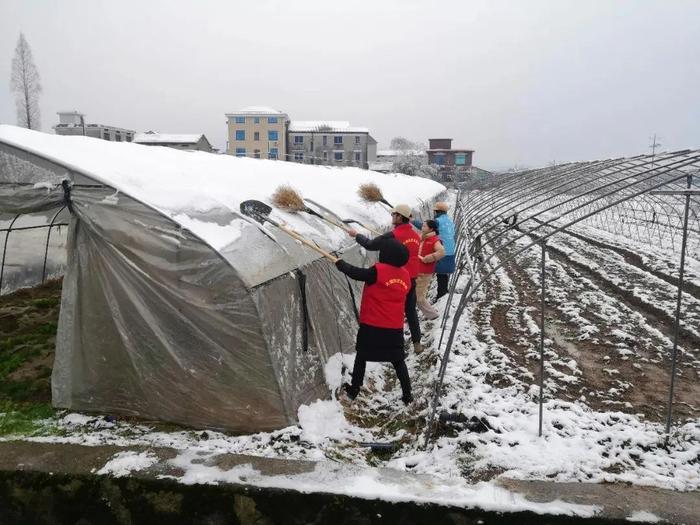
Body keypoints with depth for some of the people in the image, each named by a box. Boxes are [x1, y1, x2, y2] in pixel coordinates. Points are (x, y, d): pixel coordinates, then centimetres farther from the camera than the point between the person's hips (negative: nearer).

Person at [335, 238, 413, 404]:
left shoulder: (378, 271, -17)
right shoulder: (405, 275, 0)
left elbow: (355, 273, -11)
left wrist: (340, 264, 5)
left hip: (372, 325, -4)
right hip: (395, 327, 4)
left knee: (361, 356, 15)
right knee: (398, 361, 15)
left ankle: (354, 390, 24)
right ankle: (407, 395, 17)